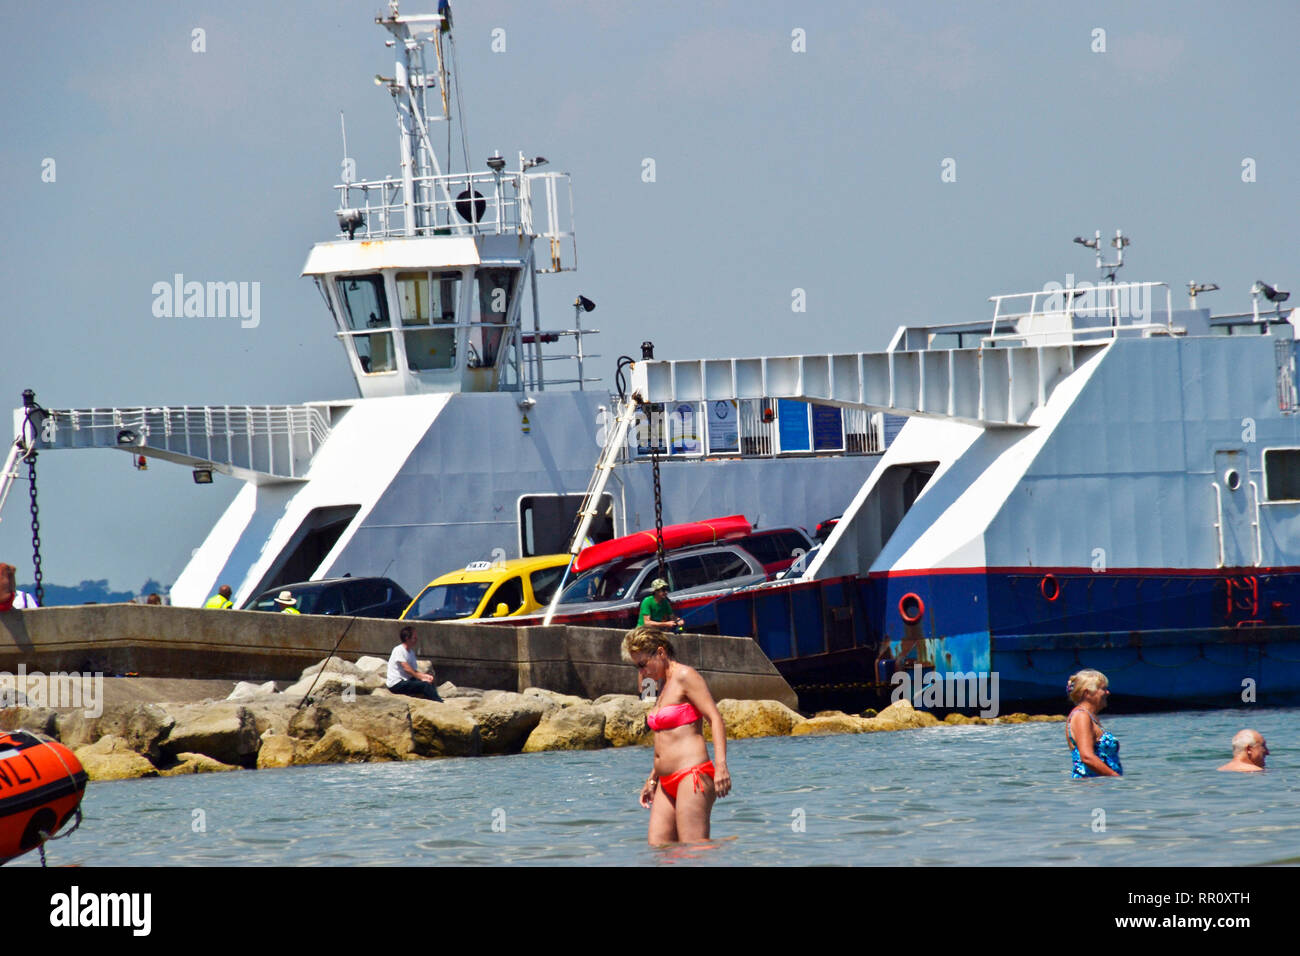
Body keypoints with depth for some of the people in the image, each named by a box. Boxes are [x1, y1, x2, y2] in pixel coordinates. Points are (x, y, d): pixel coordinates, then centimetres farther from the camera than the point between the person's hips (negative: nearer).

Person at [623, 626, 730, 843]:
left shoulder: (685, 677, -6)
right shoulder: (663, 683, 21)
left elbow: (716, 719, -15)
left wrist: (721, 766, -26)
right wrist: (653, 780, 29)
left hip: (692, 775, -9)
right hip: (667, 783, 9)